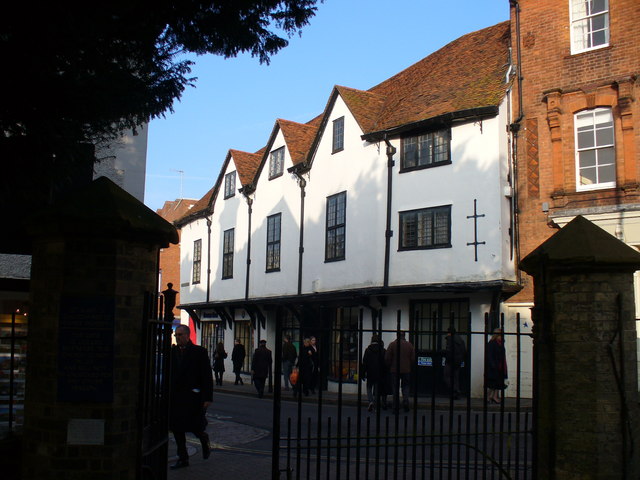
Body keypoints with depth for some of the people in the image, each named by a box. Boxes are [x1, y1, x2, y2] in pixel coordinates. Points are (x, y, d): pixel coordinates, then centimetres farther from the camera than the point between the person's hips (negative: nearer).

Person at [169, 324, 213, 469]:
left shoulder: (199, 351, -4)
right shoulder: (172, 352, 8)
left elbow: (207, 376, -6)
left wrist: (208, 397, -11)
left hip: (193, 396, -5)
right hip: (175, 396, 5)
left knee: (194, 426, -2)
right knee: (177, 427, 7)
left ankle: (204, 441, 32)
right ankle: (182, 458, 18)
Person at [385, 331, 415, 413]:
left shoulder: (392, 344, -5)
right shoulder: (409, 345, 0)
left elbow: (387, 358, -6)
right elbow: (413, 359, 2)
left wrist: (389, 367, 10)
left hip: (394, 370, -1)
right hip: (406, 370, 1)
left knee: (396, 388, 6)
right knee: (405, 387, 13)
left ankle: (396, 407, 6)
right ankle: (405, 401, -8)